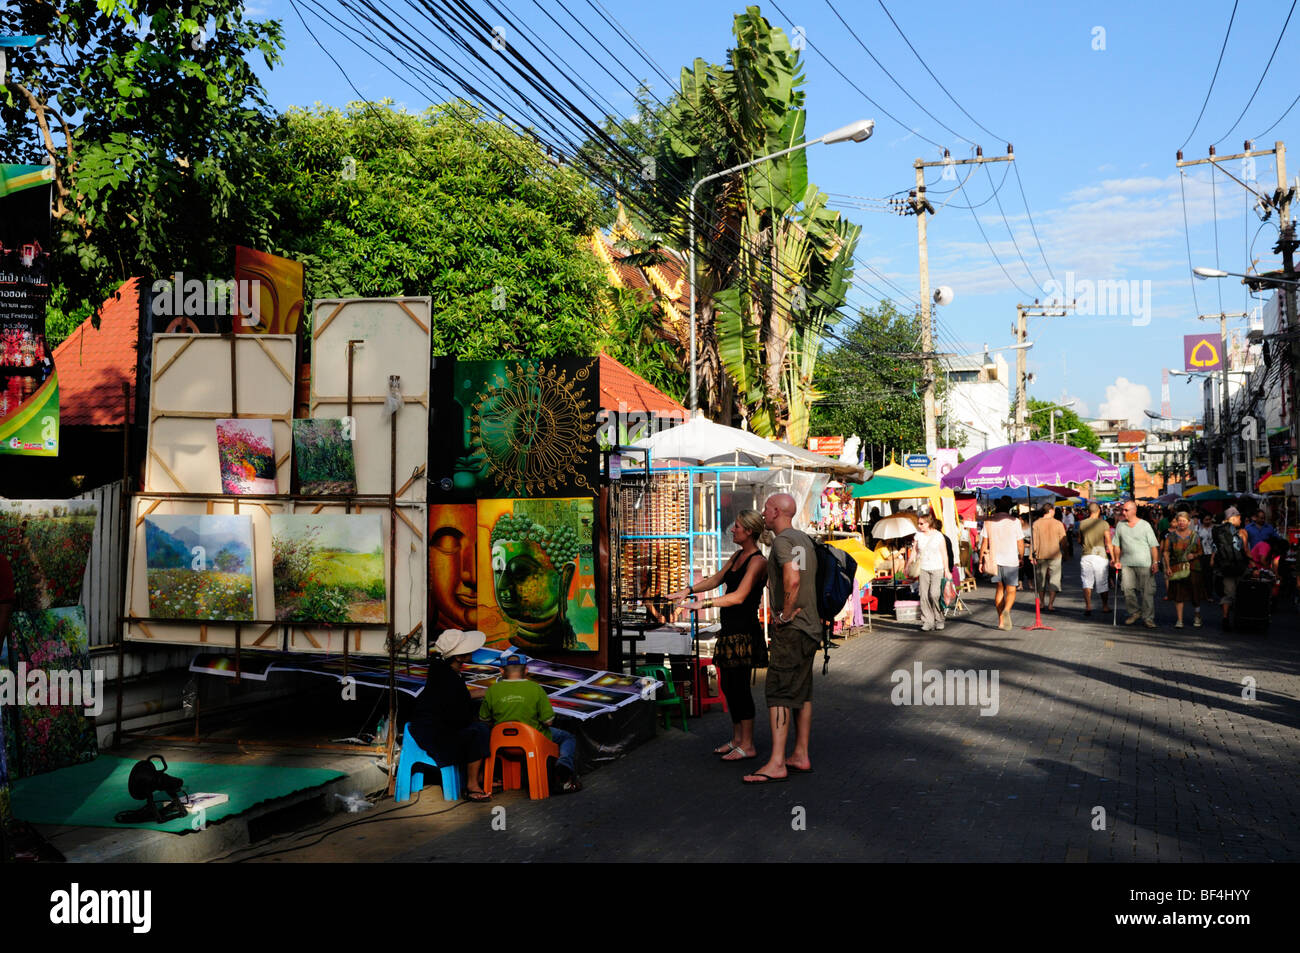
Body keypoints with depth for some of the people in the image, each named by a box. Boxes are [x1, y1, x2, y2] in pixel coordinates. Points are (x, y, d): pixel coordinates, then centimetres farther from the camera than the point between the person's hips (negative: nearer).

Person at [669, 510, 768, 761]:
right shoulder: (737, 556, 15)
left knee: (739, 686, -7)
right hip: (730, 629, 9)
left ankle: (747, 746, 0)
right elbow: (716, 580, 24)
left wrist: (702, 604, -23)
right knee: (727, 685, 12)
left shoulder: (757, 561, -13)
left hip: (744, 630, -9)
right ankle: (736, 740, 22)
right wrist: (689, 590, 12)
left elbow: (739, 596, -21)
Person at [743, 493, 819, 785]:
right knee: (802, 693, 13)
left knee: (778, 693, -9)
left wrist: (785, 615, -20)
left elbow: (792, 579, -31)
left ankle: (777, 764, -12)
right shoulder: (805, 540, 17)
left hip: (790, 629, -10)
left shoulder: (782, 541, -14)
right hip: (810, 627, 10)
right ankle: (800, 756, 18)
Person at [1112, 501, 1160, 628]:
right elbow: (1117, 545, 17)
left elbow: (1154, 545, 1)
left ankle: (1148, 618, 3)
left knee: (1147, 591, -3)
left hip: (1144, 564, -3)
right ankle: (1134, 612, 15)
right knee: (1127, 589, -4)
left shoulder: (1145, 525, 2)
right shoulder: (1120, 525, 11)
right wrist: (1117, 560, 10)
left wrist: (1155, 562, -7)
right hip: (1126, 563, 3)